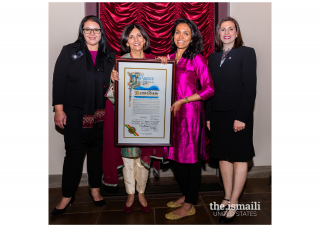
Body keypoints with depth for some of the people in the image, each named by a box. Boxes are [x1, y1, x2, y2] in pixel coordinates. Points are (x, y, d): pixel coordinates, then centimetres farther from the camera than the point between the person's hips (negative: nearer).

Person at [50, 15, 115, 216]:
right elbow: (59, 80, -1)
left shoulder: (110, 56, 10)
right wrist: (59, 109, -7)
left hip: (100, 112, 2)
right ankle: (67, 196, 19)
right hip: (75, 111, -2)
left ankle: (95, 189, 28)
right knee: (74, 151, 2)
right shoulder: (69, 51, 4)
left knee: (97, 149, 10)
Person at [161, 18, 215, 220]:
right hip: (172, 113, 7)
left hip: (190, 113, -6)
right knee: (174, 155, 13)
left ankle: (189, 205, 19)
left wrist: (183, 101, -13)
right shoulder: (170, 58, 13)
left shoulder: (197, 59, -5)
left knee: (190, 157, 3)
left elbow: (209, 89, -10)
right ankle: (186, 194, 34)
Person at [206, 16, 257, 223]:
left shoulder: (247, 53, -1)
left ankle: (234, 203, 16)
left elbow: (250, 87, -9)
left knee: (239, 158, 5)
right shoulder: (213, 57, 13)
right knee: (223, 157, 11)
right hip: (217, 115, 5)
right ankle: (227, 197, 26)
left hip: (238, 114, -5)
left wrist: (241, 117, -16)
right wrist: (208, 116, 7)